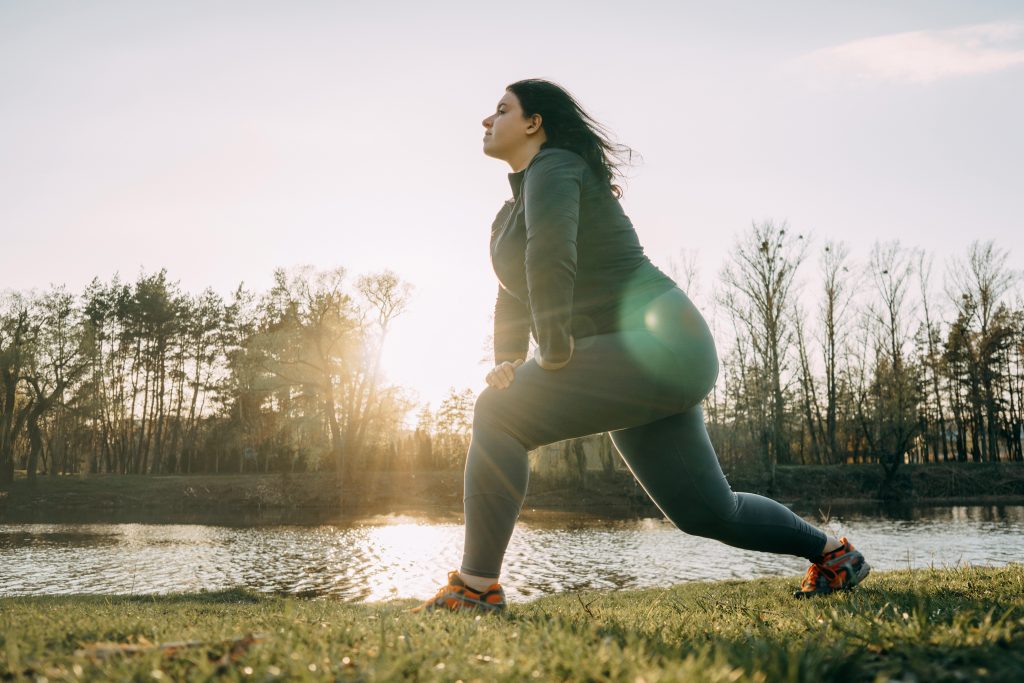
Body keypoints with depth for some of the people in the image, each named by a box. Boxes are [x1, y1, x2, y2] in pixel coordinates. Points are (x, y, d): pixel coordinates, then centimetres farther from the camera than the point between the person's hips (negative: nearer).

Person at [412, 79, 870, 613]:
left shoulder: (553, 166, -9)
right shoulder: (511, 211, 22)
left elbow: (550, 257, -26)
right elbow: (514, 296, 21)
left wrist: (554, 354, -20)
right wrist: (507, 363, 4)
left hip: (655, 342, -11)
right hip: (653, 360, 11)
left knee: (499, 414, -18)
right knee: (707, 513, 17)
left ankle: (476, 586, -13)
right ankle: (831, 551, 34)